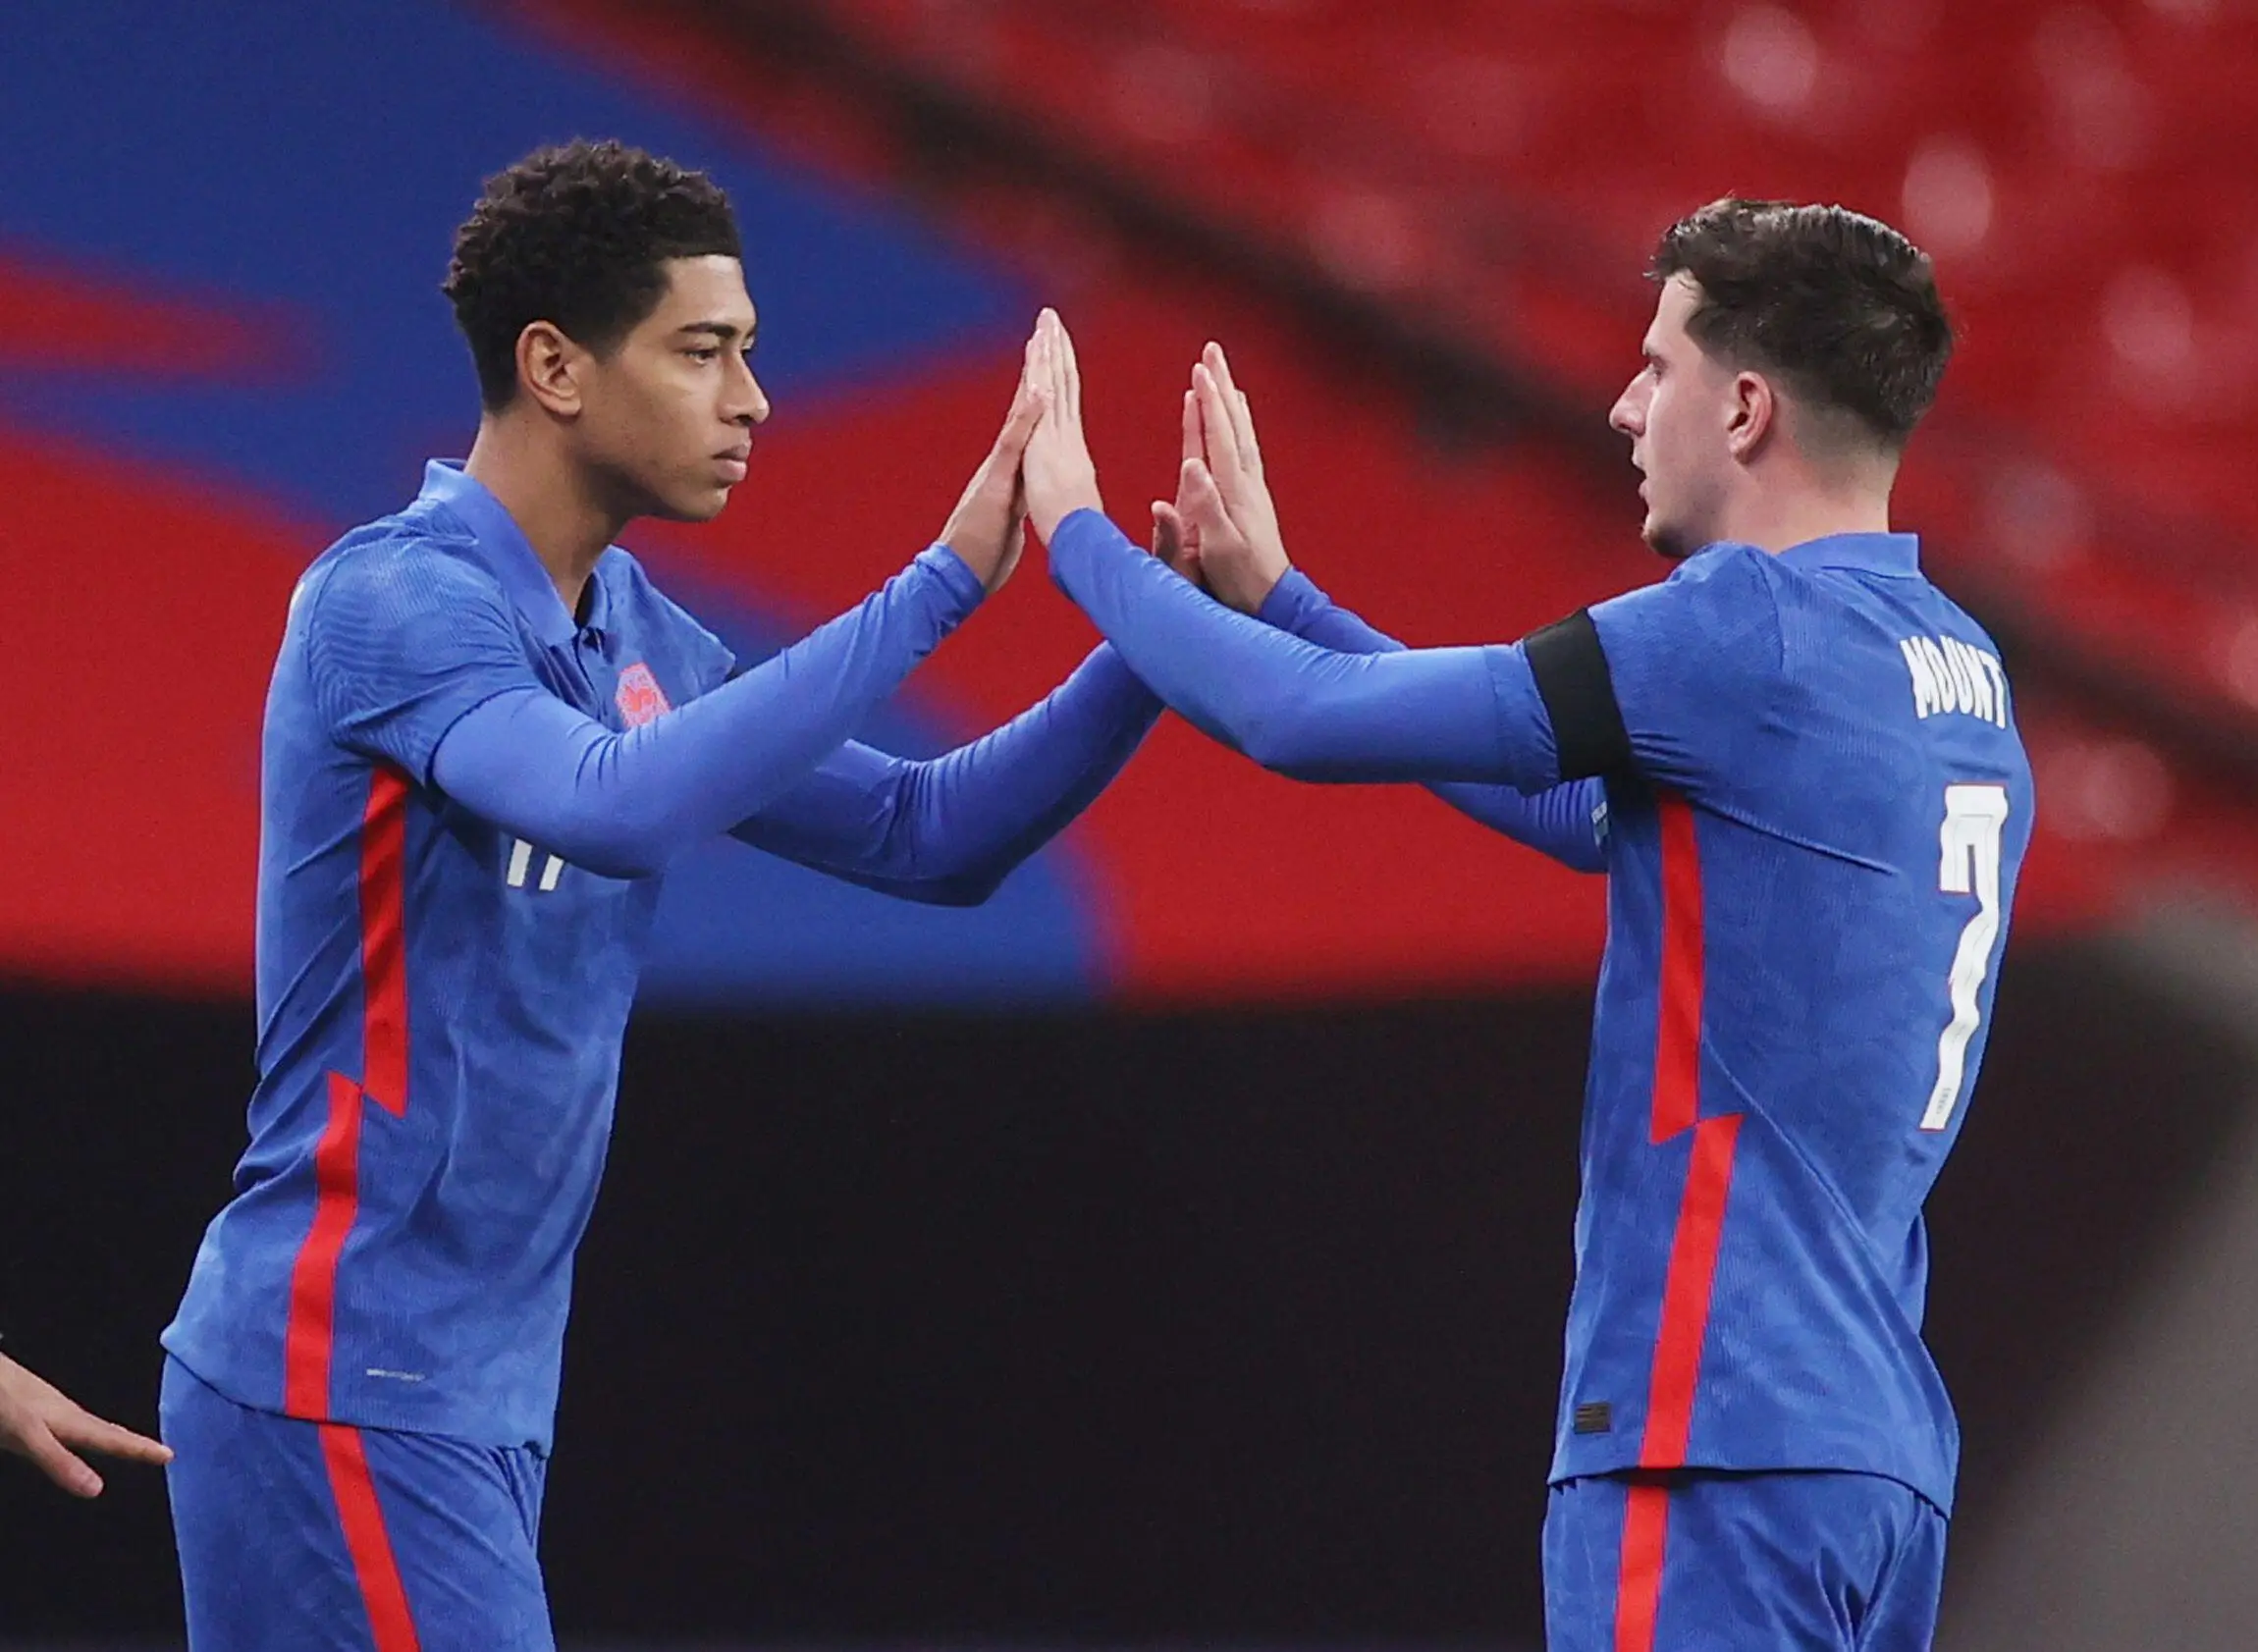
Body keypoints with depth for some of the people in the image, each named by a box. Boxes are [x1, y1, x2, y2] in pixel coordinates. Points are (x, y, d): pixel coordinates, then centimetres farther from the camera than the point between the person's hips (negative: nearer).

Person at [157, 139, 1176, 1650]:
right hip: (348, 1381, -9)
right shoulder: (398, 599, -14)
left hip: (476, 1393, 9)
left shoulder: (633, 634, 12)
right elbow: (620, 806, -32)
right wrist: (946, 579, -30)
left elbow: (924, 838, 14)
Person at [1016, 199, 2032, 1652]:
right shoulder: (1954, 672, 14)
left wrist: (1079, 533, 8)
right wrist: (1273, 592, 27)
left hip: (1721, 1440, -9)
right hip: (1886, 1452, 9)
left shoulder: (1750, 627, -12)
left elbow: (1305, 721, -9)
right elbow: (1589, 806, 24)